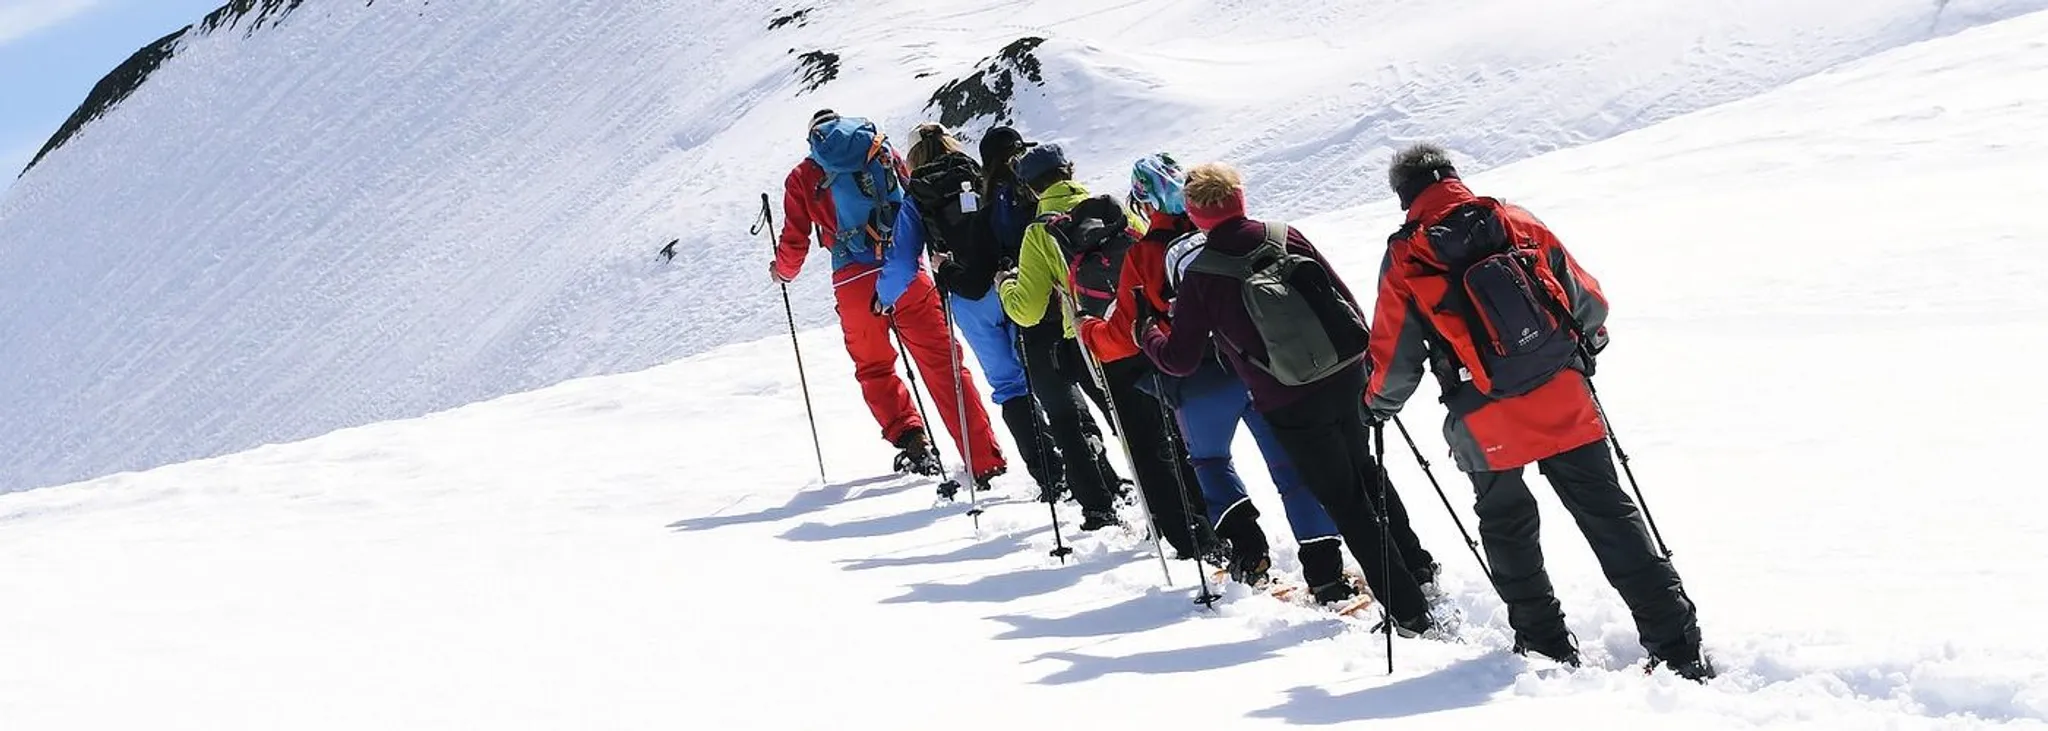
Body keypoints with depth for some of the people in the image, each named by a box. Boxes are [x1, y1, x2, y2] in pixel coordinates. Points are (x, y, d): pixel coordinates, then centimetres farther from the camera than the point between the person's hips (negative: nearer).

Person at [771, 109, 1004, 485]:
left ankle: (911, 440, 5)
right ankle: (984, 460, -7)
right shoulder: (882, 153, 16)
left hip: (853, 282, -1)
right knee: (941, 364, 1)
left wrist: (783, 271, 31)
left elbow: (795, 242, 11)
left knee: (874, 369, 21)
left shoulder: (803, 177, 12)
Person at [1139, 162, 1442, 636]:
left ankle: (1409, 612, 6)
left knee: (1345, 503, 5)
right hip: (1345, 378, 4)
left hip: (1289, 404, -4)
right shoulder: (1286, 238, 2)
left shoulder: (1198, 277, -8)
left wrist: (1147, 337, 19)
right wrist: (1364, 357, 18)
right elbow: (1346, 300, 6)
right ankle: (1416, 566, 39)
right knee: (1365, 475, 28)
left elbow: (1181, 361, -1)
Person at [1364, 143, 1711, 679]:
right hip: (1562, 399, 2)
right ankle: (1675, 641, 2)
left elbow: (1395, 358, 3)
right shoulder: (1519, 225, 6)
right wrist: (1589, 341, 32)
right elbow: (1588, 302, 11)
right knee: (1608, 513, 7)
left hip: (1485, 425, -2)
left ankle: (1545, 641, 25)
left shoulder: (1403, 261, -1)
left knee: (1507, 526, 21)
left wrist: (1380, 403, 24)